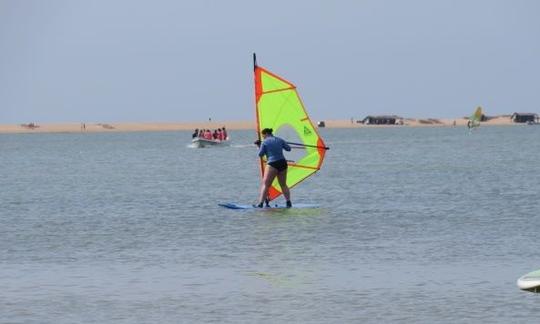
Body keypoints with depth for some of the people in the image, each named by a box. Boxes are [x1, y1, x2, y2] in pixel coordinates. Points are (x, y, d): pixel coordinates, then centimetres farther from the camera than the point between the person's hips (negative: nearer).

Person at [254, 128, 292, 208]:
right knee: (283, 185, 17)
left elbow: (260, 154, 0)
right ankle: (289, 203, 11)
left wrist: (259, 146, 16)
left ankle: (260, 203, -13)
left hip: (272, 164, -5)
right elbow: (288, 149, 15)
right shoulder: (279, 140, 10)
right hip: (282, 163, 5)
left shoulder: (265, 142, -2)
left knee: (265, 184, -4)